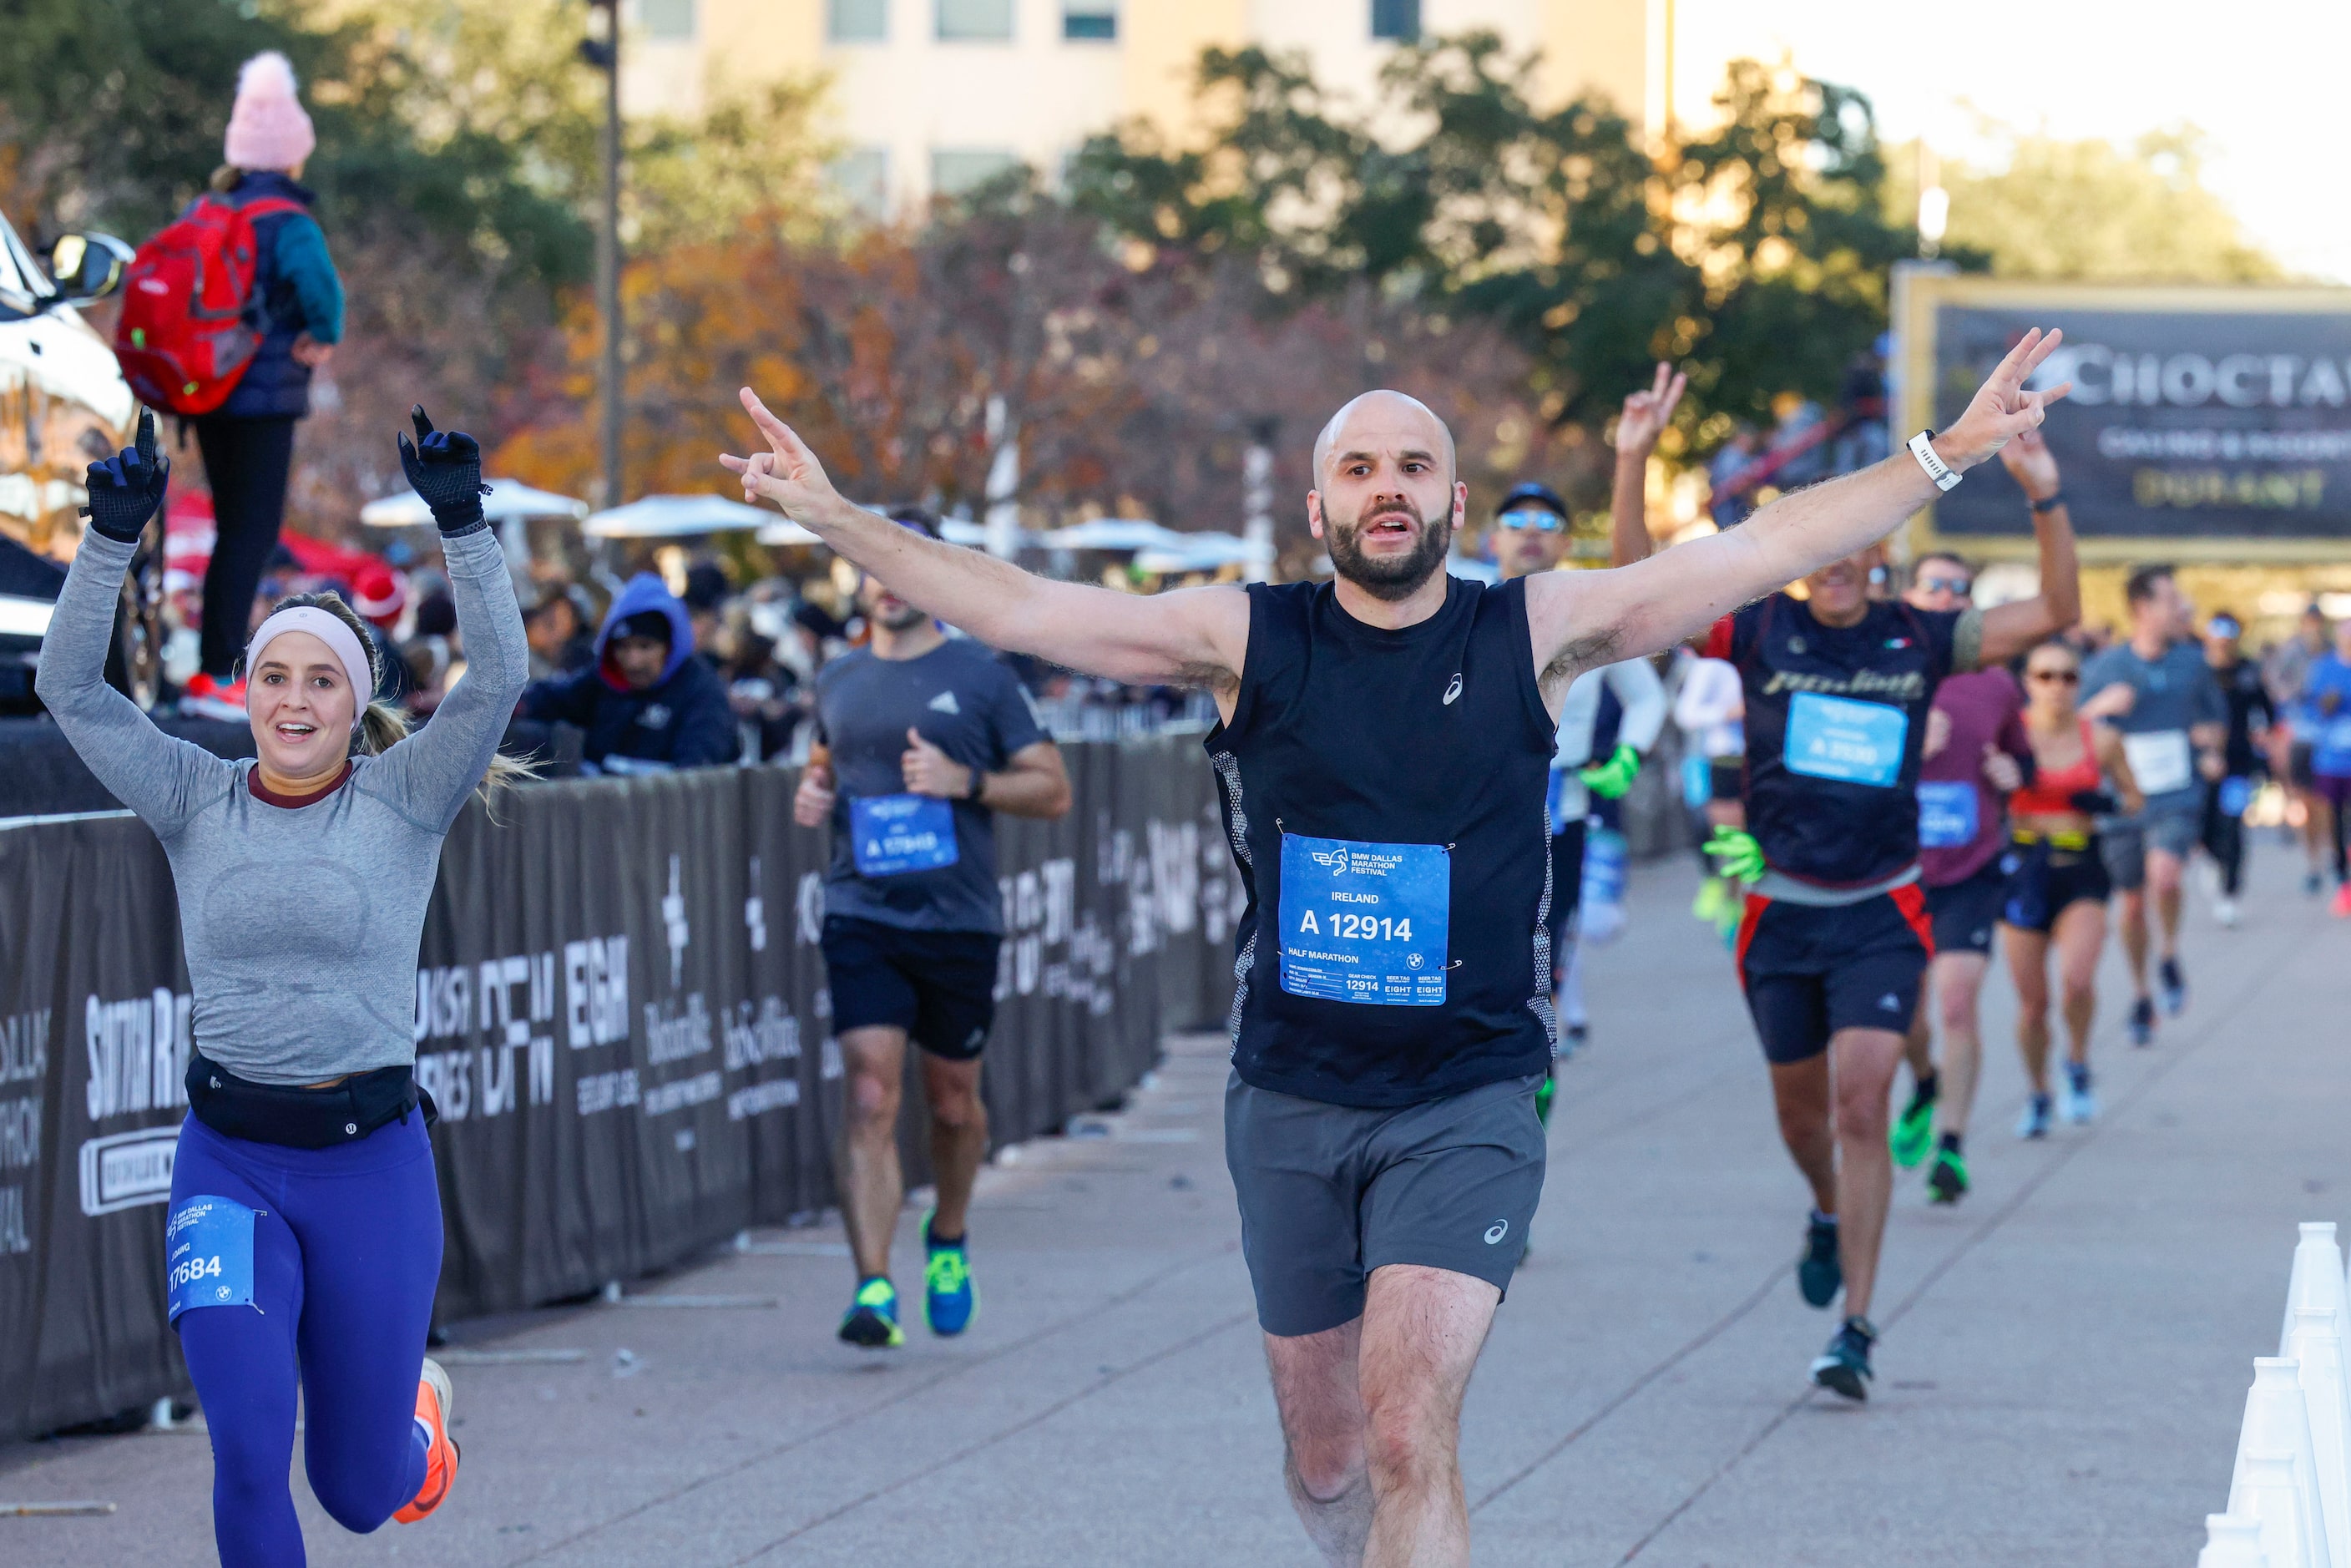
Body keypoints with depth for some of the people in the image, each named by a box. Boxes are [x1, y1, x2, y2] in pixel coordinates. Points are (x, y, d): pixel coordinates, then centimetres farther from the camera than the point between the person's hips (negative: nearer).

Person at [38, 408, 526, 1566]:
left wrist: (462, 525, -27)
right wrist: (113, 538, -18)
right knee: (248, 1444, -20)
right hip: (228, 1164, 1)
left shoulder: (404, 803, -2)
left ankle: (415, 1405, 49)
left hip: (370, 1163, -1)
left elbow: (498, 677, -17)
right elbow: (71, 687, -6)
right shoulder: (196, 803, 2)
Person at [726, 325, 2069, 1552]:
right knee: (1325, 1458, 14)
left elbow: (1764, 552, -3)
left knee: (1411, 1434, -19)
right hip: (1290, 1106, 3)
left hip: (1466, 1108, -2)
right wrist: (838, 520, -10)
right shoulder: (1245, 640, -1)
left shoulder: (1535, 635, -3)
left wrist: (1945, 456, -7)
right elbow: (1014, 608, -3)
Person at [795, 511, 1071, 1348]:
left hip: (960, 923, -1)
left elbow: (1053, 789, 0)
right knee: (870, 1101, -13)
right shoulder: (837, 681, 9)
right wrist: (811, 793, 6)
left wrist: (964, 781, -15)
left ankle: (947, 1238, 41)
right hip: (862, 917, 1)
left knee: (952, 1102, 13)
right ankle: (873, 1291, -19)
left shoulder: (981, 675, 0)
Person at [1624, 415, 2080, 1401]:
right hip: (1781, 911, 2)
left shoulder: (1918, 639, -1)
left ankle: (1856, 1331, -12)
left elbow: (2054, 613, -3)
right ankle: (1829, 1212, 51)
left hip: (1881, 916, -2)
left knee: (1861, 1105, -15)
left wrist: (2042, 496, -18)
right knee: (1801, 1109, 16)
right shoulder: (1762, 631, -2)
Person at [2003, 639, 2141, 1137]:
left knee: (2077, 979, -22)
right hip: (2024, 867, 0)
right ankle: (2038, 1094, 27)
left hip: (2081, 870, 0)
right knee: (2032, 1000, 4)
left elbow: (2133, 797, 12)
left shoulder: (2102, 739, 0)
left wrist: (2109, 803, -10)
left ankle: (2078, 1064, 7)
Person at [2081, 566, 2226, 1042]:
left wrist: (2212, 749, 1)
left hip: (2178, 795, -1)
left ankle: (2168, 955, -1)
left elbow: (2217, 714, 21)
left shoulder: (2191, 661, 4)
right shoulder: (2105, 667, -2)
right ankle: (2140, 994, 29)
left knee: (2163, 874, -28)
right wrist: (2101, 705, -19)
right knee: (2133, 901, 9)